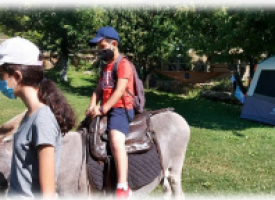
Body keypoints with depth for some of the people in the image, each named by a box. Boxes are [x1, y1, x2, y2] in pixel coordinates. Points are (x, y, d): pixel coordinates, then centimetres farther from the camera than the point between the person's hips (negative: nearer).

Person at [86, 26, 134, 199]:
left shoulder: (123, 64, -7)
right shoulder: (106, 67, 21)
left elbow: (119, 91, -17)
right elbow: (98, 89, 14)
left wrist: (103, 109, -21)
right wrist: (93, 107, -4)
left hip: (120, 109, -10)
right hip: (105, 110, 10)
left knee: (116, 142, -31)